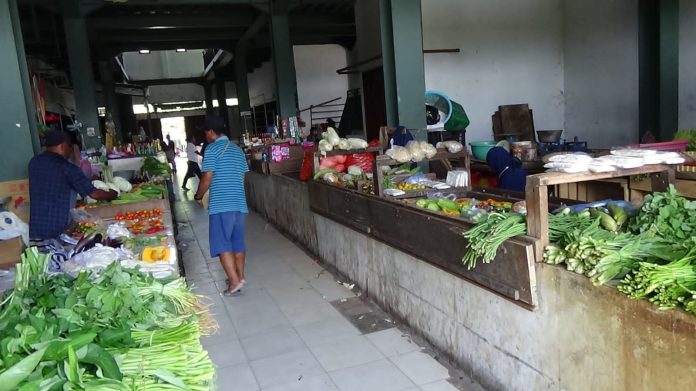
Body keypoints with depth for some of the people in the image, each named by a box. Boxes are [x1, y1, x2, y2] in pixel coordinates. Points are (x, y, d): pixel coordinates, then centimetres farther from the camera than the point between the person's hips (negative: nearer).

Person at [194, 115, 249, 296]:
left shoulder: (212, 149, -8)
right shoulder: (237, 149, 14)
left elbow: (207, 178, -11)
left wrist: (198, 197, 5)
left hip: (221, 205, -7)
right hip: (240, 203, 7)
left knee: (221, 244, -2)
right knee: (237, 242, 15)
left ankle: (234, 280, -7)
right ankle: (240, 276, 22)